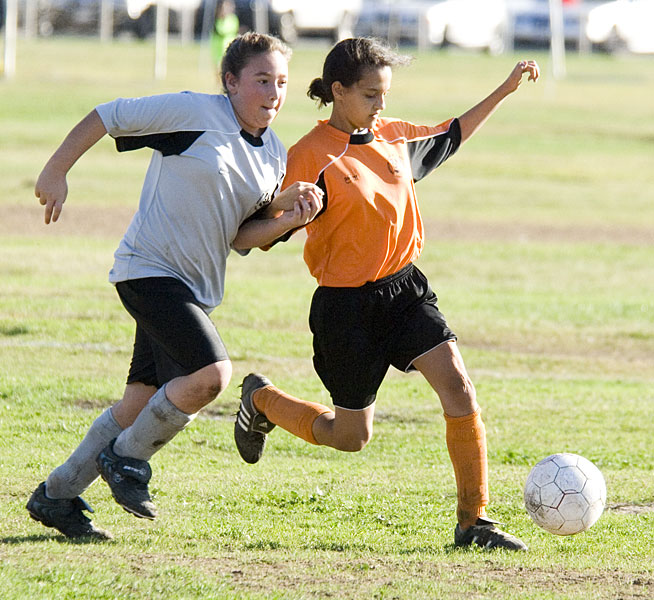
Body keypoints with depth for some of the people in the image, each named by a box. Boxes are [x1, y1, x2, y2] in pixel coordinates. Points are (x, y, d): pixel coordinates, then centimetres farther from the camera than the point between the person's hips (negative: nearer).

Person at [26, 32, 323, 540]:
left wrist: (288, 204, -5)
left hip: (194, 288, 8)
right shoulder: (193, 112, -12)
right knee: (211, 373, -24)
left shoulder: (276, 153, 11)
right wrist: (56, 173, -7)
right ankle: (126, 458, -3)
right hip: (149, 269, -8)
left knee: (139, 406, 9)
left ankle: (57, 496, 22)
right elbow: (106, 117, -7)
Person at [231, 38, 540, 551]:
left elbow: (451, 136, 27)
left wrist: (504, 91, 22)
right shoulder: (311, 157, -15)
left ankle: (474, 520, -8)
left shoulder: (393, 136, 5)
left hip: (405, 287, 5)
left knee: (458, 385, -15)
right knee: (352, 436, 6)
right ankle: (262, 399, 36)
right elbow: (254, 235, -14)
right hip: (346, 305, -5)